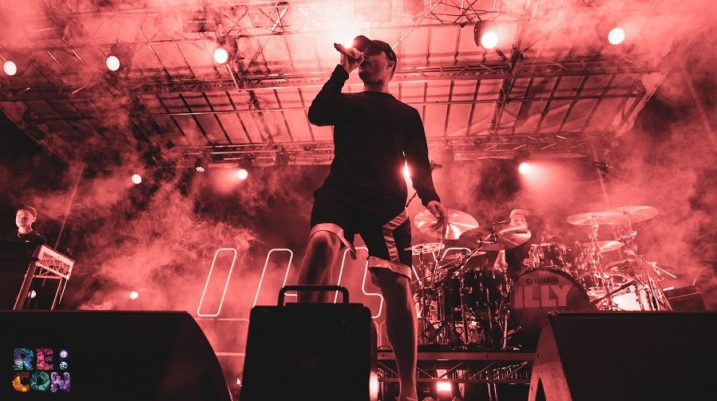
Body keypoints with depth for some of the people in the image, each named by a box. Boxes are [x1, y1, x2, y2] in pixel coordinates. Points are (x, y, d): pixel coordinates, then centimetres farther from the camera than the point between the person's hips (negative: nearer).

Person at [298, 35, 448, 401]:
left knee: (398, 286, -14)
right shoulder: (346, 102, 26)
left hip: (387, 201, 0)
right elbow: (316, 114, 4)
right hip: (341, 192, 0)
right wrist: (343, 70, 8)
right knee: (322, 241, -35)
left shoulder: (407, 114, 25)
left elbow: (419, 163, 13)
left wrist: (430, 197, -7)